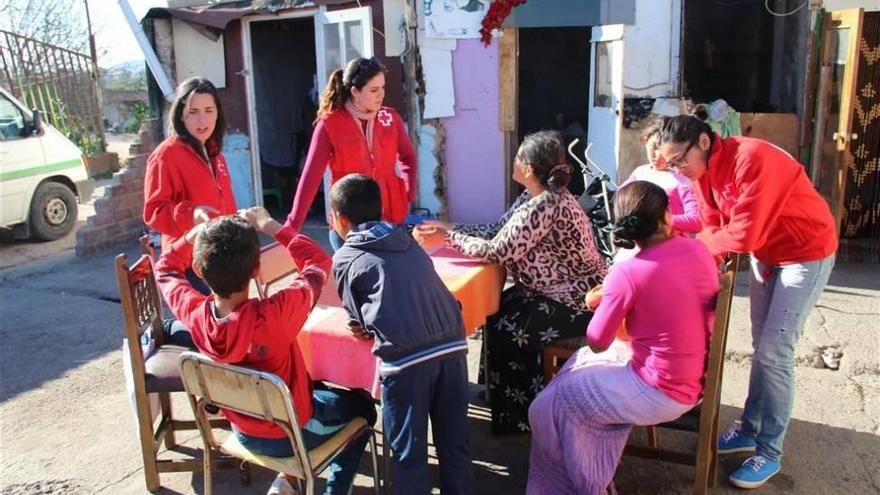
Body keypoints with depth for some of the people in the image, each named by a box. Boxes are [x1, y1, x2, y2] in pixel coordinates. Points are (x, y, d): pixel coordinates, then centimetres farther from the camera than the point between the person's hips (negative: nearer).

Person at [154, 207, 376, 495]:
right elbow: (319, 262, -21)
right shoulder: (274, 315, -37)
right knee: (362, 408, 24)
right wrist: (269, 225, -17)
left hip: (244, 433, 5)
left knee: (315, 389, 33)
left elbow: (165, 268, 0)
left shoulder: (194, 313, -24)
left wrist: (198, 231, -10)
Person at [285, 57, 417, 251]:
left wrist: (409, 194, 3)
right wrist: (292, 226, -16)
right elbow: (310, 177, -11)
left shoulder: (390, 118, 1)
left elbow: (408, 157, 17)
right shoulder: (329, 125, -9)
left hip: (392, 217, 3)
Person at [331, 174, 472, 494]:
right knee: (454, 444, 18)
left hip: (406, 358, -5)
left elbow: (358, 321, 14)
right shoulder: (406, 239, 22)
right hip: (452, 345, 5)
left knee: (409, 453, 11)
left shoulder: (344, 258, 10)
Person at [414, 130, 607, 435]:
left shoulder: (546, 205, -27)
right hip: (559, 290, 10)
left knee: (508, 328, -14)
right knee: (496, 311, 5)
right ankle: (496, 390, 21)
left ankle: (518, 414, 5)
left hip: (578, 299, -10)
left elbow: (497, 251, -26)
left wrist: (447, 238, -17)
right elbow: (495, 231, 7)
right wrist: (448, 228, 0)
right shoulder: (536, 197, 3)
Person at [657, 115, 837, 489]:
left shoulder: (752, 159, -30)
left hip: (806, 254, -8)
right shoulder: (704, 170, -3)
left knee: (775, 352, -8)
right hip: (764, 255, 8)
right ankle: (749, 429, 28)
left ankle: (770, 453, 4)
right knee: (761, 346, 15)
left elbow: (743, 234, -32)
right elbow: (715, 228, 0)